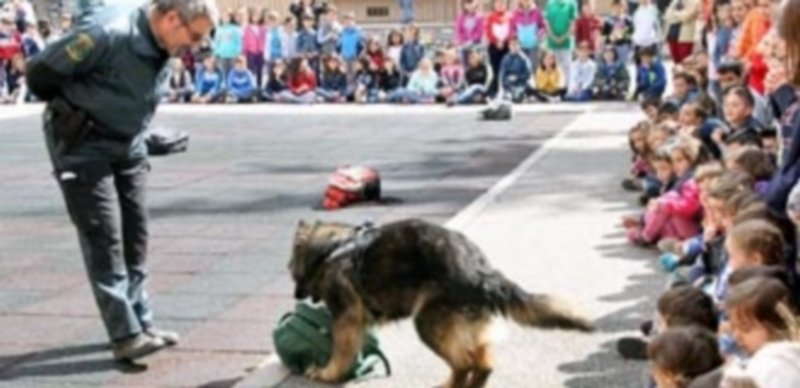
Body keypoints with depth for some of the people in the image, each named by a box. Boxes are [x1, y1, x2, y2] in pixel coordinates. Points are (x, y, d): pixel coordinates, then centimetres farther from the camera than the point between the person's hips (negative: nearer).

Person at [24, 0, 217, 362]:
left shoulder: (157, 43, -3)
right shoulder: (107, 33, -27)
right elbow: (40, 72, -20)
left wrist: (137, 130, 8)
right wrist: (73, 115, -7)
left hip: (127, 144, 8)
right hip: (83, 144, -8)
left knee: (135, 234, 9)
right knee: (104, 237, -7)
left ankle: (140, 322, 18)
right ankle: (126, 334, -3)